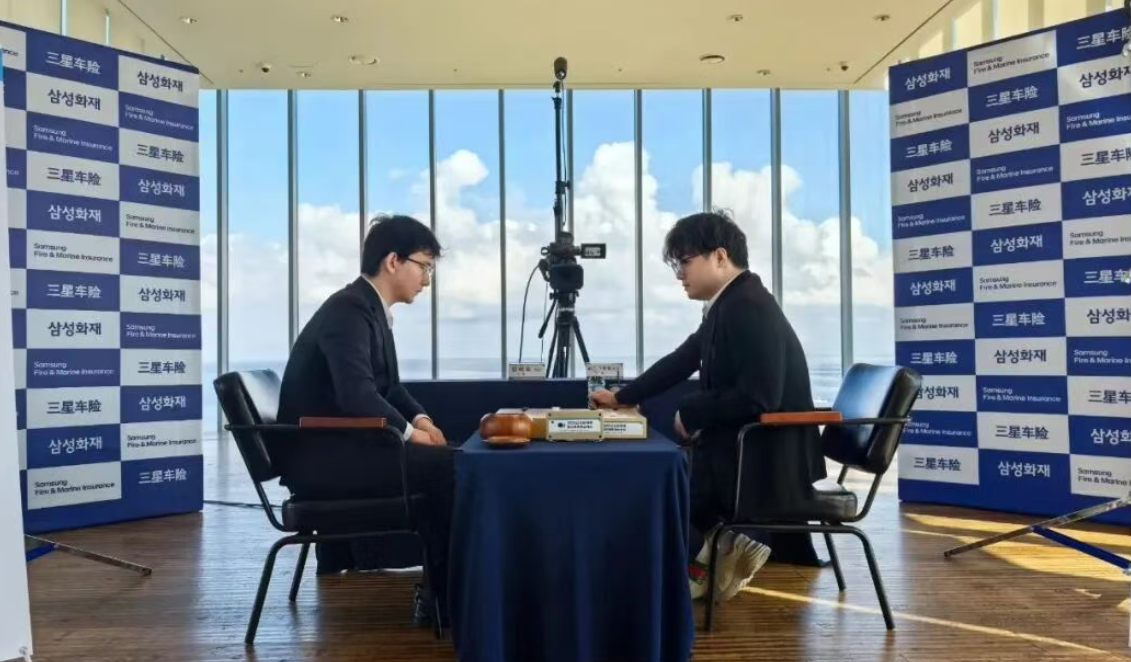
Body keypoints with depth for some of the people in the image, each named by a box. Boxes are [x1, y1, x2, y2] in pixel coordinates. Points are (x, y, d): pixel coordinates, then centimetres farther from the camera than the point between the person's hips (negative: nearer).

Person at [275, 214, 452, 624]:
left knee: (445, 461, 0)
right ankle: (448, 592, -2)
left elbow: (388, 387, 19)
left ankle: (441, 585, 6)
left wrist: (420, 418, 1)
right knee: (442, 465, -17)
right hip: (319, 456, -9)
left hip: (337, 446, 10)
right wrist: (409, 431, -17)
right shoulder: (349, 309, -18)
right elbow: (356, 394, -29)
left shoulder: (371, 309, 11)